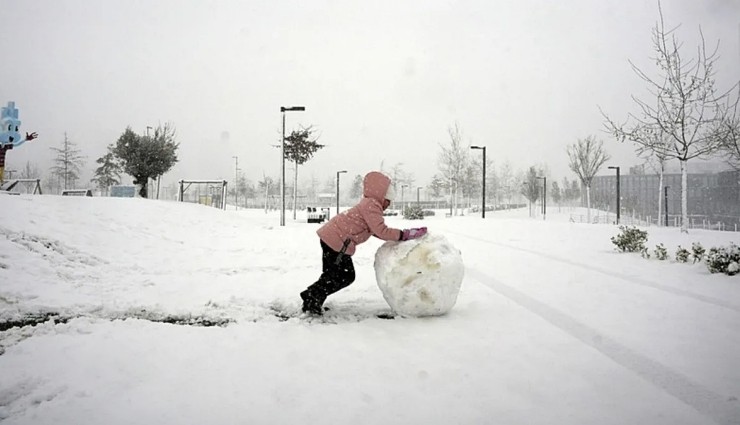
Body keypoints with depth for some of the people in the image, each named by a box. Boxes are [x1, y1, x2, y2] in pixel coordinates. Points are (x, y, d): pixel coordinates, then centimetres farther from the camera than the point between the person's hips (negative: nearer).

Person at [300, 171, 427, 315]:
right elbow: (381, 231, -23)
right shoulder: (371, 205, -15)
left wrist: (399, 235, 14)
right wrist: (404, 234, -20)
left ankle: (312, 300, 21)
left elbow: (376, 232, 19)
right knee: (344, 276, -2)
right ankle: (312, 298, 1)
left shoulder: (369, 205, 19)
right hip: (336, 241, -10)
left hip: (330, 237, 10)